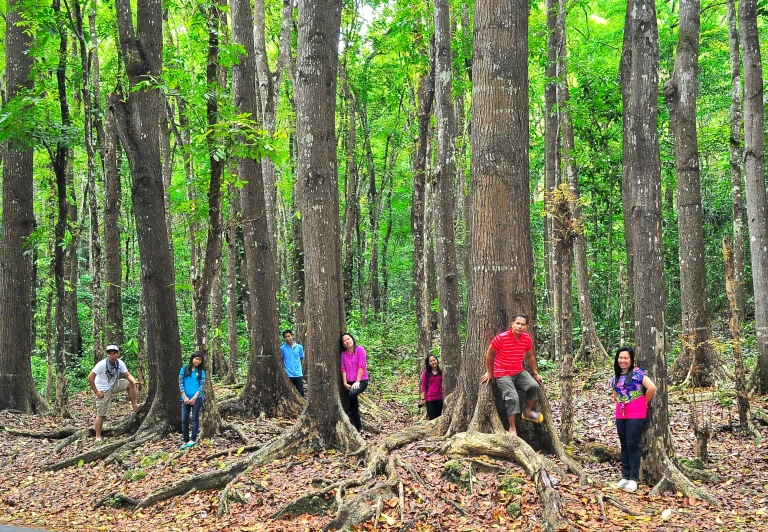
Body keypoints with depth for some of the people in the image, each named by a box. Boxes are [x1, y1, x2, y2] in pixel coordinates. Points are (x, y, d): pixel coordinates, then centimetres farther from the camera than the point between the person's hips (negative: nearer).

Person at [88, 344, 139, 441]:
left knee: (130, 384, -7)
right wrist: (96, 391, -19)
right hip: (103, 390, -5)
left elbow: (127, 375, -5)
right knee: (101, 414, -3)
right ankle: (98, 436, 7)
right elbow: (90, 378, -22)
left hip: (113, 385, 5)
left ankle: (135, 406, 2)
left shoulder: (120, 363, -10)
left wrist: (134, 381, -28)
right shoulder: (102, 364, -25)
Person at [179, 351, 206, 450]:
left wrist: (194, 397, -12)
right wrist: (185, 396, -9)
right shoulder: (184, 369, 6)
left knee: (195, 418, 4)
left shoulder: (201, 371, 5)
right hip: (185, 398, 1)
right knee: (184, 419, 1)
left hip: (197, 398, -1)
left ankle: (193, 439, 12)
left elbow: (202, 385, -1)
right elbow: (180, 383, 1)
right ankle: (185, 440, 9)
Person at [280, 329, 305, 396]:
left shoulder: (299, 347, 1)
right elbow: (281, 360, 8)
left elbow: (302, 359, 10)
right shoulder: (282, 348, -2)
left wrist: (301, 369, 6)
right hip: (288, 374, -1)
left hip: (298, 374, 1)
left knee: (300, 391, 2)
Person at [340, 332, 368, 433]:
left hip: (361, 381, -5)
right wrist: (345, 383, -6)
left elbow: (361, 366, -12)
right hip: (350, 383, 5)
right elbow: (343, 369, 4)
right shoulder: (343, 354, 8)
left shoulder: (360, 349, -6)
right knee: (354, 405, 6)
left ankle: (349, 412, -11)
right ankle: (359, 428, 18)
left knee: (352, 394, -35)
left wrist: (357, 382, -16)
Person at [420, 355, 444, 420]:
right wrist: (423, 398, -6)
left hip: (439, 398, 3)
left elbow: (442, 385, 10)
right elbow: (423, 385, -2)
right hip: (429, 398, -3)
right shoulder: (426, 373, -3)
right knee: (432, 417, -2)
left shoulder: (441, 372, 4)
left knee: (438, 417, 7)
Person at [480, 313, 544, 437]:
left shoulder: (527, 338, -5)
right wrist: (489, 372, 3)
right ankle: (512, 428, -8)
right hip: (502, 374, -5)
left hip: (519, 372, 5)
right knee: (513, 398, -21)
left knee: (534, 386, -20)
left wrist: (535, 373, 17)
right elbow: (490, 354, -4)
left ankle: (527, 411, 6)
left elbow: (530, 356, 13)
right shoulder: (501, 338, -20)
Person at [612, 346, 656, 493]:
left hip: (636, 414, -7)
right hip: (621, 414, 7)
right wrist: (621, 403, 9)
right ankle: (625, 476, 18)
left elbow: (652, 388, -16)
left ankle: (634, 479, -1)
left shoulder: (637, 373, -9)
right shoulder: (616, 377, 11)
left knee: (633, 445, -6)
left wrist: (643, 402, -5)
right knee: (624, 445, 10)